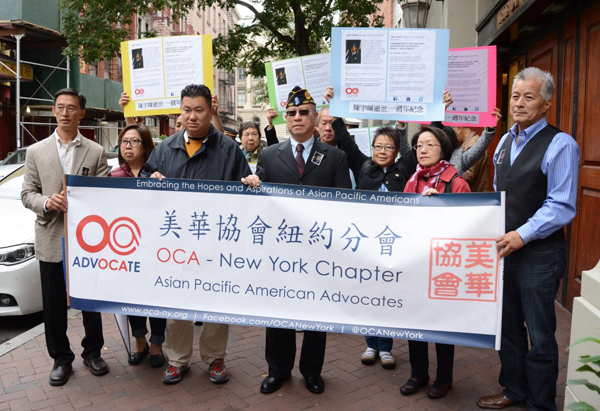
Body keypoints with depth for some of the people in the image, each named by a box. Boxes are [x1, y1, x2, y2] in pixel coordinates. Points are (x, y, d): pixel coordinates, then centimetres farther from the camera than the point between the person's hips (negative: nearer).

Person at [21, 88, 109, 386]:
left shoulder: (96, 152, 3)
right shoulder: (36, 151, 6)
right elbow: (27, 194, 5)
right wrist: (46, 202, -15)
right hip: (51, 238, 1)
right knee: (53, 305, 10)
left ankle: (92, 352, 30)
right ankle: (61, 359, 27)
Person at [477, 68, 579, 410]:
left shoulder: (560, 144, -12)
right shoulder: (505, 141, 10)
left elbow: (561, 206, -18)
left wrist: (521, 235, -24)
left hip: (539, 253, -7)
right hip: (504, 248, 7)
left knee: (540, 334, 6)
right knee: (508, 324, 18)